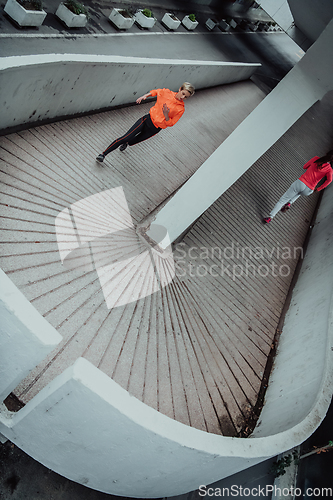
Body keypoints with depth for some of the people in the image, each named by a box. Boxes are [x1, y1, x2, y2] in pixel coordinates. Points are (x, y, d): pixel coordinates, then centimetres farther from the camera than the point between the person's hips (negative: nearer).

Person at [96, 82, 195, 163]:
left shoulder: (181, 109, -12)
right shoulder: (166, 92, -8)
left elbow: (171, 123, -7)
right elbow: (155, 91, 12)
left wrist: (166, 115, -26)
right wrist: (144, 96, -3)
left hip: (155, 129, 0)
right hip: (148, 119, 0)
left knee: (134, 140, 15)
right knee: (126, 137, -10)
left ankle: (127, 143, 54)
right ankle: (103, 154, -3)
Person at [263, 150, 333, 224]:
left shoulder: (316, 159, 4)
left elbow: (305, 166, 15)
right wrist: (318, 189, -3)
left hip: (301, 183, -2)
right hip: (308, 191, 2)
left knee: (282, 200, 8)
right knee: (299, 192, 42)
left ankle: (270, 217, 4)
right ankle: (289, 203, 25)